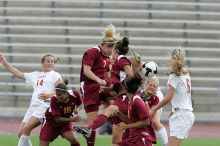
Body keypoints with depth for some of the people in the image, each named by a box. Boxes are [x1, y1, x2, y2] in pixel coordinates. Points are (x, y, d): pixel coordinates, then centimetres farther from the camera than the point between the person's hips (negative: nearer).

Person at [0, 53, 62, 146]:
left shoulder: (55, 75, 7)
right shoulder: (36, 75, 25)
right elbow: (18, 74, 28)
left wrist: (49, 95, -20)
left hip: (45, 105, -7)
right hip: (33, 106, 7)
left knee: (26, 128, -23)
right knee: (20, 133, -3)